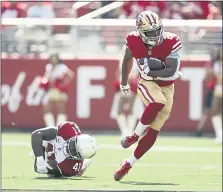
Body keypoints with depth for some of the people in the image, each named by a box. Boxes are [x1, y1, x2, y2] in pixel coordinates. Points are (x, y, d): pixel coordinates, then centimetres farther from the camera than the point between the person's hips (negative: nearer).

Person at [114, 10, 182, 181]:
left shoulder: (170, 43, -21)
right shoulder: (134, 41, -14)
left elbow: (172, 71, -25)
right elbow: (128, 59, 8)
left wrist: (150, 71, -33)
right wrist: (124, 81, 20)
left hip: (166, 87, 1)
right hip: (146, 83, -1)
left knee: (152, 133, 1)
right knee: (158, 102, -36)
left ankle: (129, 164, 16)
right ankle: (135, 135, -15)